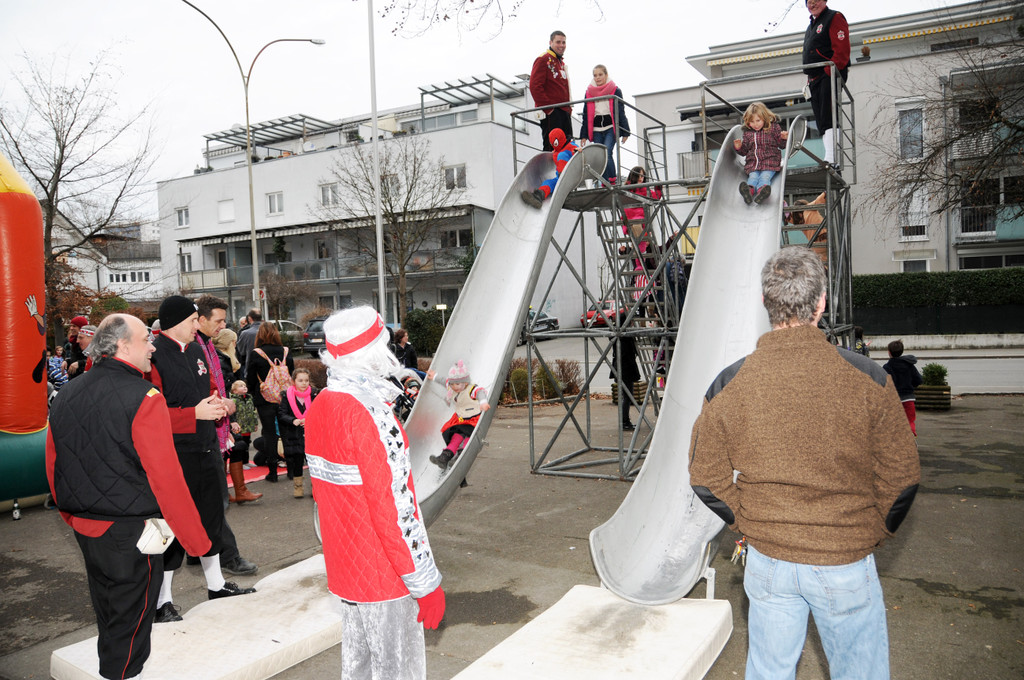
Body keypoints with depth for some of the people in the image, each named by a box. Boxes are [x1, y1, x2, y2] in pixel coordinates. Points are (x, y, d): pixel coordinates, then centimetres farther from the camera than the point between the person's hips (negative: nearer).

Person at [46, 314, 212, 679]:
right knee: (129, 615, 8)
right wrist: (196, 538, -15)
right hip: (130, 531, -7)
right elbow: (166, 477, -22)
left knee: (107, 610, 23)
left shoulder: (67, 394, 4)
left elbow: (53, 463, 14)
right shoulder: (143, 397, -19)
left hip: (84, 527, 7)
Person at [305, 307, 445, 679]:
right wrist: (426, 584, -17)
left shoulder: (318, 408, 4)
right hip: (385, 578, -8)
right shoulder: (370, 414, -24)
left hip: (343, 571, 8)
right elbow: (395, 509, -25)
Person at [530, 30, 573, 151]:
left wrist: (569, 108, 15)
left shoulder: (562, 63, 24)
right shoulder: (543, 60, -4)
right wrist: (547, 108, -18)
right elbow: (535, 86, -14)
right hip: (551, 113, -9)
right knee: (551, 148, -11)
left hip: (565, 112, 9)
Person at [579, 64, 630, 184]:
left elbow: (620, 112, 5)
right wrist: (584, 135, 9)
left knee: (607, 153, -21)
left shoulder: (615, 90, 5)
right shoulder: (589, 92, 13)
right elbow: (586, 115, 15)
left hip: (611, 127, -3)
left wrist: (625, 132, -1)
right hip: (596, 130, 4)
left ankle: (613, 180, -16)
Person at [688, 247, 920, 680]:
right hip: (847, 564, -1)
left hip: (767, 562, 2)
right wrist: (876, 531, 11)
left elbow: (706, 478, -3)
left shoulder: (728, 385, -10)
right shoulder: (866, 378, -14)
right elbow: (902, 475, -5)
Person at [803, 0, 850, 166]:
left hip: (830, 76, -9)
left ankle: (830, 158, -25)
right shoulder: (811, 26, 26)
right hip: (815, 78, 9)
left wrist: (831, 71, -21)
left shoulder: (834, 18, 0)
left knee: (827, 118, -19)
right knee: (821, 121, 2)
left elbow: (841, 49, -12)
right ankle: (830, 158, 1)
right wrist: (810, 78, 17)